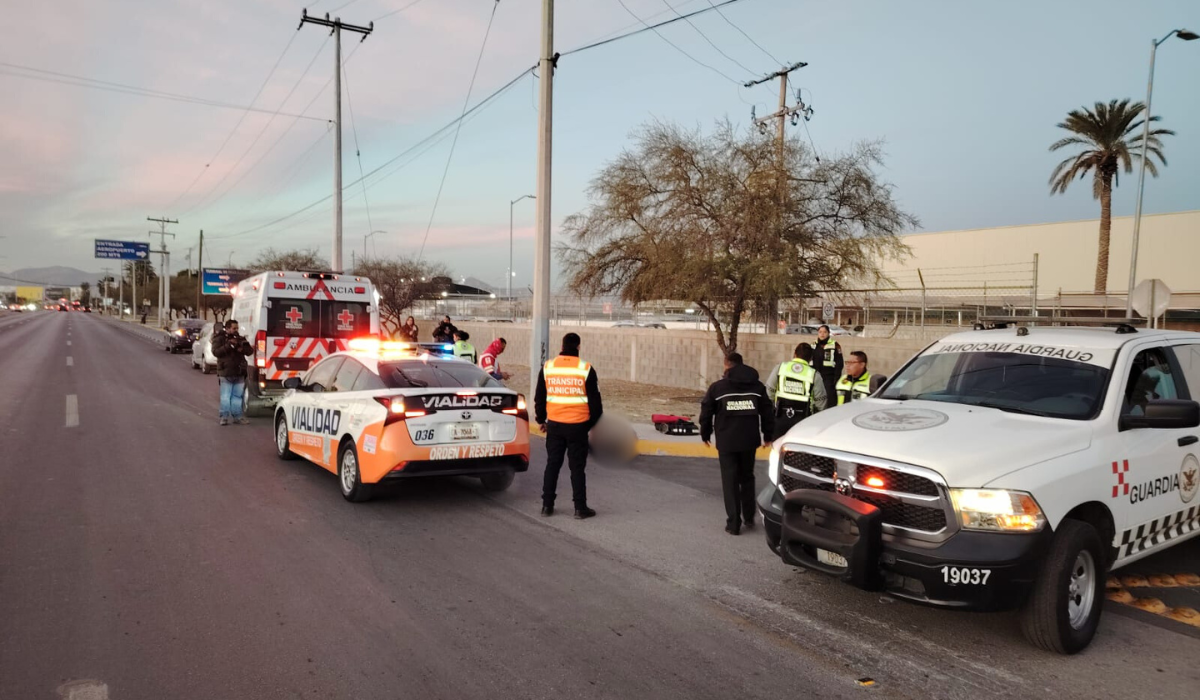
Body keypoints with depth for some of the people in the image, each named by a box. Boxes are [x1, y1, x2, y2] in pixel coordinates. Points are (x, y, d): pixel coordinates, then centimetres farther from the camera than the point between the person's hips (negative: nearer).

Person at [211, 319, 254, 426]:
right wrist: (228, 345, -20)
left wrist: (242, 349, -10)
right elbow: (216, 352, -13)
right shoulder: (219, 339, 1)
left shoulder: (240, 339, 15)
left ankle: (237, 416, 13)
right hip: (226, 373, -4)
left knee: (237, 396, 7)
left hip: (239, 373, 4)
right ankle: (224, 416, 3)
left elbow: (250, 351, 11)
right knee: (225, 396, -4)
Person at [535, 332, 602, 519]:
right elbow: (594, 400, -2)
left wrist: (541, 420, 21)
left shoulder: (547, 367, 1)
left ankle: (547, 505, 17)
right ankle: (580, 508, 9)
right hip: (578, 426, -2)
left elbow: (539, 398, 9)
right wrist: (594, 422, 12)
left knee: (552, 464, 13)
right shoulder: (586, 369, -7)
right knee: (577, 467, 5)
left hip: (554, 425, 3)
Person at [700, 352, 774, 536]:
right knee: (747, 478, 19)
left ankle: (734, 523, 3)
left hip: (726, 442, -3)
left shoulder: (717, 387, -3)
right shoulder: (757, 386, 6)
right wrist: (767, 435, 20)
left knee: (730, 481, 3)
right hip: (749, 440, 3)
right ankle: (749, 517, 27)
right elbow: (767, 412, 9)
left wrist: (705, 434, 14)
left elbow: (706, 413, 1)